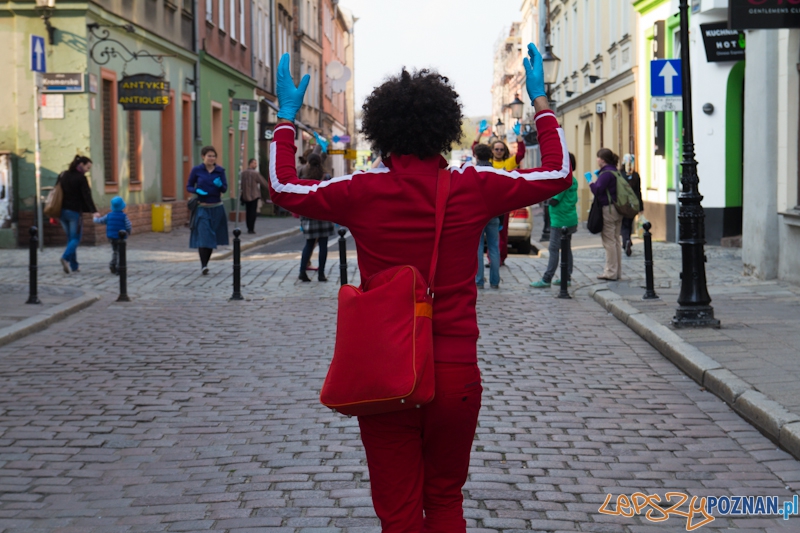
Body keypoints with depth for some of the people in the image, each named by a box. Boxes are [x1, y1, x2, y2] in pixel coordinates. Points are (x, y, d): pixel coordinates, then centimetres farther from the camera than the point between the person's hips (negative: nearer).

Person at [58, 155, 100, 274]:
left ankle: (74, 265, 14)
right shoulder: (81, 178, -10)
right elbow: (87, 196, -19)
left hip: (62, 211, 6)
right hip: (75, 212, -6)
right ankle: (66, 258, -25)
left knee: (70, 238, 14)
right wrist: (94, 211, -24)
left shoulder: (63, 175, 10)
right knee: (75, 238, 0)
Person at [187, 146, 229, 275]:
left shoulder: (220, 171, 3)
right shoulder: (196, 170, -2)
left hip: (217, 208, 3)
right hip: (202, 208, -3)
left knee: (213, 237, 8)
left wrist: (220, 185, -19)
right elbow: (189, 187, 4)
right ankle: (203, 265, -11)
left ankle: (205, 263, 21)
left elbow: (225, 188, 3)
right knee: (203, 236, -12)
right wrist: (197, 190, -17)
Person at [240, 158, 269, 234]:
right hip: (254, 195, -5)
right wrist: (269, 188, 10)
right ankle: (251, 229, -3)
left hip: (245, 196, 5)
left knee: (248, 212, 11)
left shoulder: (243, 173, 2)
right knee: (253, 212, -1)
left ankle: (249, 228, 14)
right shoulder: (255, 173, -12)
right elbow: (263, 182, -5)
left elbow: (241, 185, 6)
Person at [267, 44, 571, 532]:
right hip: (456, 375, 1)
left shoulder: (364, 193, -7)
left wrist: (287, 117, 19)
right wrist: (540, 101, 20)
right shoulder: (473, 189, -5)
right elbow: (558, 174, 9)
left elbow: (283, 188, 9)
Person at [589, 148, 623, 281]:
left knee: (609, 241, -5)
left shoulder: (606, 173, -16)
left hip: (608, 209, -10)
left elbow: (598, 190, -21)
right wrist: (596, 183, 11)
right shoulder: (615, 171, 14)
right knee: (616, 241, 13)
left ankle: (611, 272, -3)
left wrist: (592, 184, -2)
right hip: (617, 209, 10)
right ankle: (617, 271, 18)